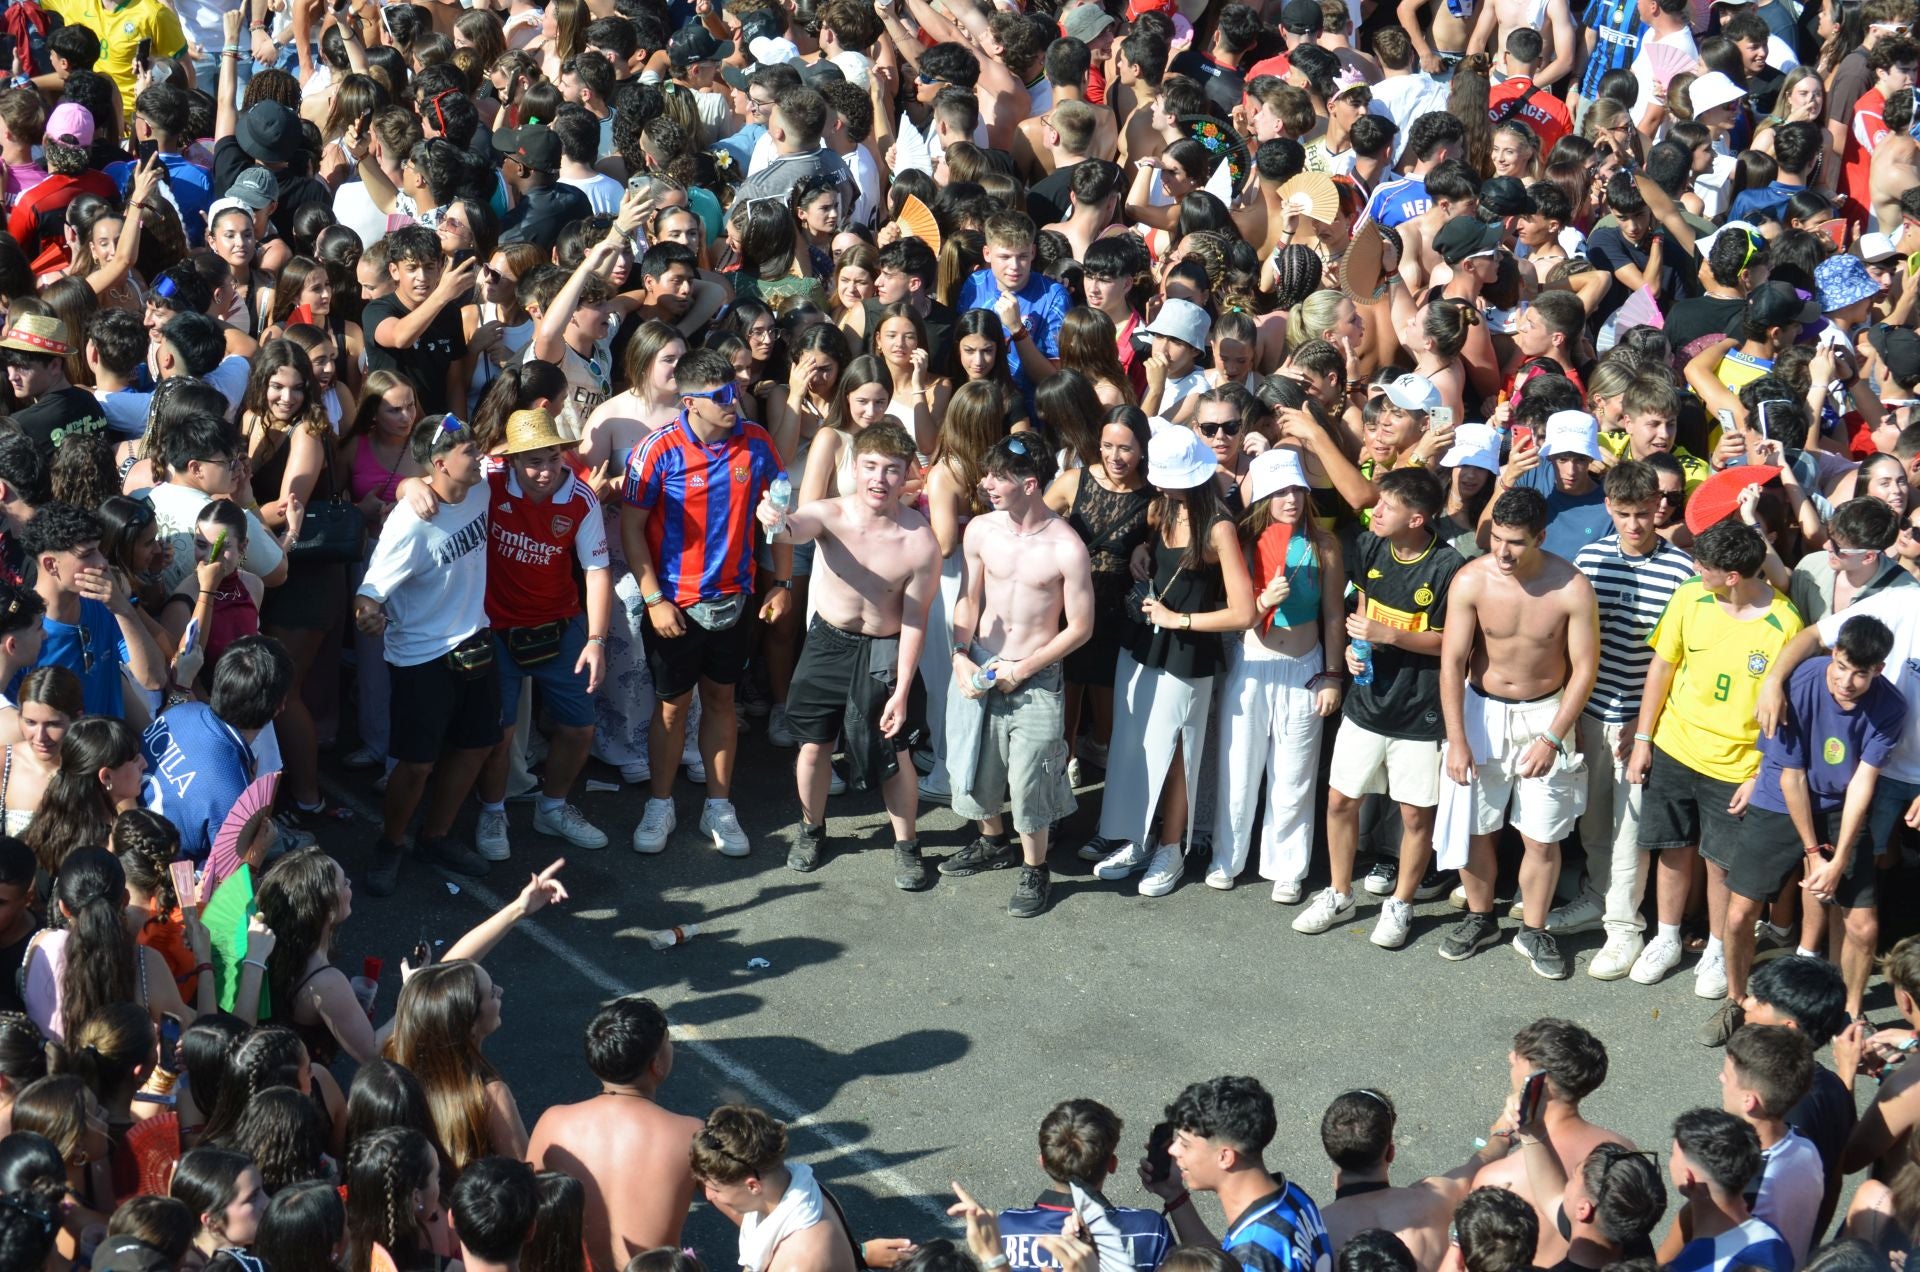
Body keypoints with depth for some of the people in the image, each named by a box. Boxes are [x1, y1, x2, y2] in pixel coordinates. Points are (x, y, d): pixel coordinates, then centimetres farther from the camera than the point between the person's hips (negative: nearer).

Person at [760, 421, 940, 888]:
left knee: (895, 754, 3)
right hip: (827, 642, 2)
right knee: (813, 744, 13)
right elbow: (797, 529, -41)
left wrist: (901, 692, -13)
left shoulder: (921, 542, -22)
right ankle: (811, 830, 38)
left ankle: (906, 844, 27)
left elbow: (914, 620, -15)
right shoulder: (830, 515, -18)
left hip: (882, 654, -2)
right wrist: (776, 522, -66)